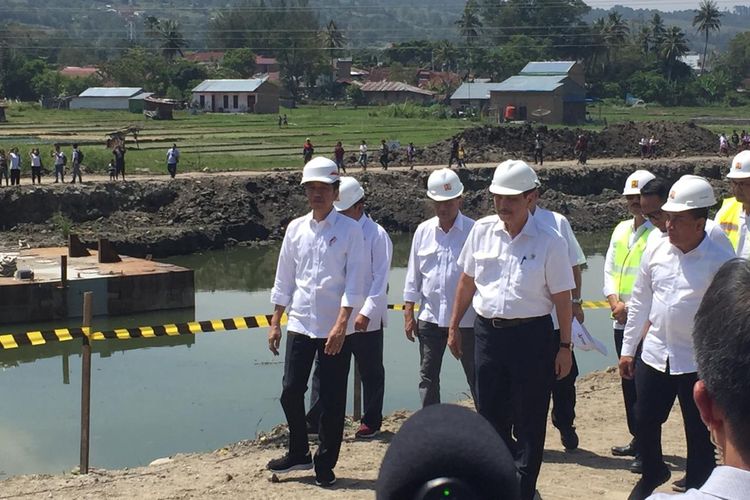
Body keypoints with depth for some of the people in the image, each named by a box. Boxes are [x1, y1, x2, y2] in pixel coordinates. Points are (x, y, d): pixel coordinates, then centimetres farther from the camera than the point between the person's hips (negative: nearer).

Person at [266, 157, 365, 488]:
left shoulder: (350, 230, -5)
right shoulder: (296, 229, 7)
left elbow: (354, 283, -10)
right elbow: (284, 279, 12)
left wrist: (340, 326, -18)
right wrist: (275, 323, 9)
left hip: (336, 328, -4)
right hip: (299, 324, 4)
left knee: (332, 399, 3)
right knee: (290, 392, 6)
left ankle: (325, 464, 15)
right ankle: (299, 453, 26)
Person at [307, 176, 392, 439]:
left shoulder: (376, 235, -7)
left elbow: (380, 278, -11)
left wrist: (367, 312, -18)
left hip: (366, 319, -5)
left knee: (370, 372, 8)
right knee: (323, 370, 5)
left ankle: (371, 422, 20)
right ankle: (314, 421, 11)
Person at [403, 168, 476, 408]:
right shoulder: (423, 231, 4)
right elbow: (413, 276, 9)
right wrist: (408, 314, 6)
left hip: (466, 319, -4)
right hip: (430, 317, 4)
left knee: (476, 379, 7)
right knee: (427, 379, 9)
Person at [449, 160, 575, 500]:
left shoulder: (549, 242, -9)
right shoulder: (482, 231, 2)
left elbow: (562, 298, -6)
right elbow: (466, 282, 12)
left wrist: (564, 346, -6)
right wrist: (454, 326, 14)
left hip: (532, 335, -4)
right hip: (487, 332, 4)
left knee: (529, 423, 4)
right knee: (490, 416, 13)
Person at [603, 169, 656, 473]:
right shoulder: (621, 230, 13)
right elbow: (609, 270, 13)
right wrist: (615, 302, -4)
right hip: (622, 321, 8)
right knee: (628, 382, 15)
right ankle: (637, 439, 27)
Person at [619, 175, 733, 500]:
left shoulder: (720, 261, -14)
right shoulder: (656, 251, 1)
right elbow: (640, 300, 10)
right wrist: (628, 347, 11)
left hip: (698, 363, -5)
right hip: (654, 355, 5)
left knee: (699, 433, 7)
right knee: (645, 421, 17)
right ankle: (652, 473, 43)